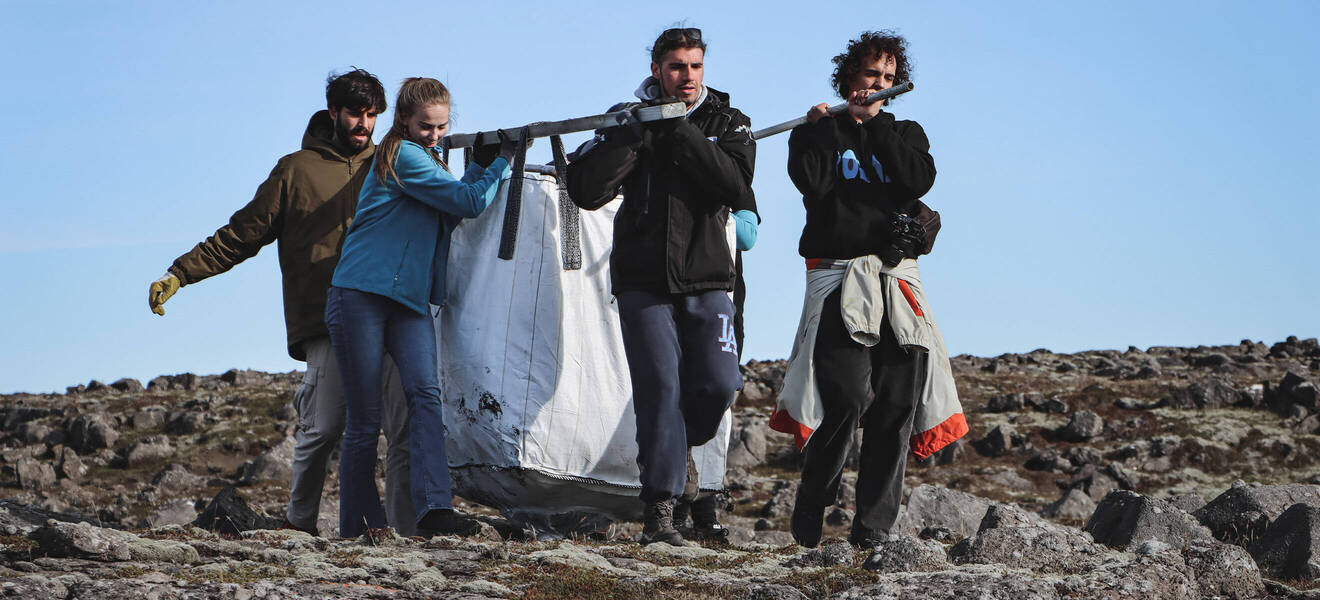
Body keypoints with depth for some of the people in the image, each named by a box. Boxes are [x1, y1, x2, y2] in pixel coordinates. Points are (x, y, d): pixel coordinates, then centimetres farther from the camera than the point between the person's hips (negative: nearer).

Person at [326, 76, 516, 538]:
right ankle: (358, 527, 6)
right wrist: (502, 161, 4)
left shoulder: (425, 158, 20)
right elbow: (470, 203, -9)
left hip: (410, 299, 7)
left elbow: (453, 212, 17)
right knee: (365, 418, -4)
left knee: (424, 391, -16)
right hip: (360, 296, -7)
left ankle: (434, 508, -30)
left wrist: (480, 165, 8)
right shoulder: (404, 156, -8)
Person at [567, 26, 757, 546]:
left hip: (706, 280, 1)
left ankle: (679, 443, 22)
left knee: (718, 384, -11)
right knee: (660, 386, -12)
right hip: (643, 282, -1)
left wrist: (681, 133, -16)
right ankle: (659, 508, -9)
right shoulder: (630, 120, 5)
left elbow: (734, 184, -13)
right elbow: (584, 190, -8)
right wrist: (639, 134, -14)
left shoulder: (727, 123, 7)